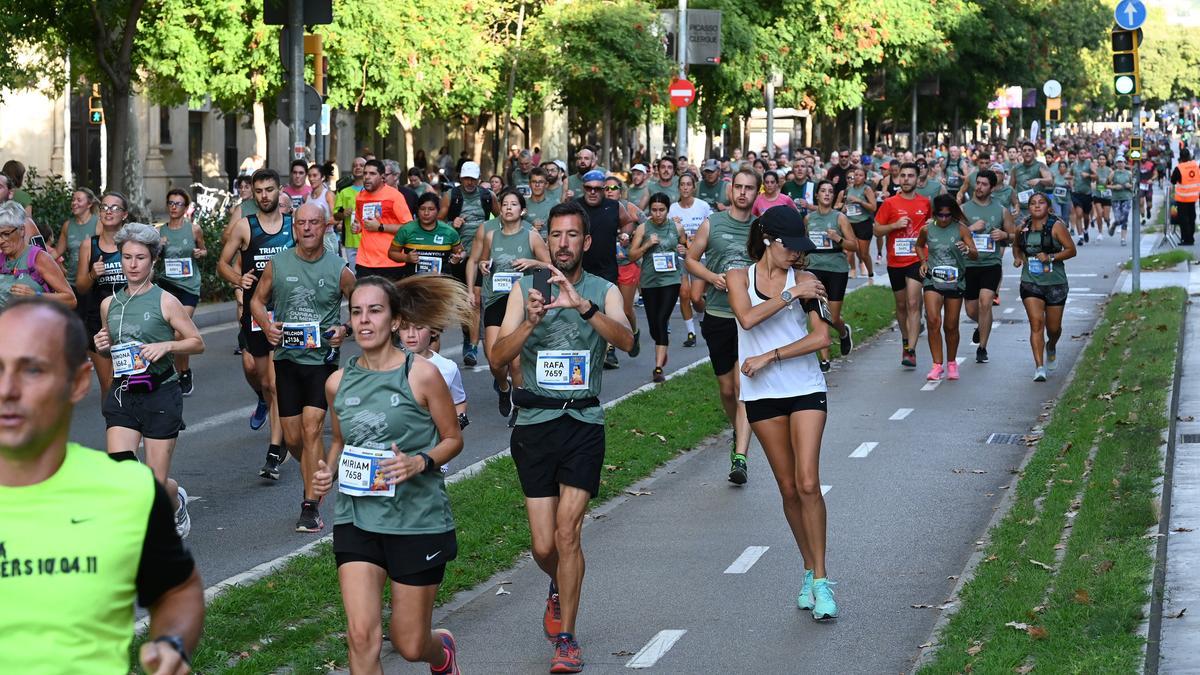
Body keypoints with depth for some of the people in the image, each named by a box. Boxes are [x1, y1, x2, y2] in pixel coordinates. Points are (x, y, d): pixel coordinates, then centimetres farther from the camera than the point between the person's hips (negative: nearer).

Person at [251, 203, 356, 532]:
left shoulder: (339, 270, -3)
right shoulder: (277, 264, 1)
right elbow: (257, 300, 12)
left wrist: (345, 329, -10)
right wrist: (266, 325, -8)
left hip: (322, 359, -3)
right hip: (286, 357, 3)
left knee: (312, 428, -14)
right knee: (293, 439, 7)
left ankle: (311, 506, -9)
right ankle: (316, 475, 38)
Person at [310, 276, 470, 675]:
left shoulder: (422, 375, -8)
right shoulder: (338, 383, 4)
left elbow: (453, 439, 0)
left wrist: (419, 462, -19)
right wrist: (327, 472, 0)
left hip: (418, 520, -3)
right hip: (357, 519, 3)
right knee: (362, 636, -13)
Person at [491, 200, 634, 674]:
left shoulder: (604, 292, 2)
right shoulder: (525, 289, 4)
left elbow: (626, 341, -17)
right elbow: (499, 355, -6)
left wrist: (583, 306, -31)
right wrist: (531, 321, -24)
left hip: (584, 422, -1)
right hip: (535, 422, 1)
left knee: (567, 531, -12)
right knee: (543, 546, 2)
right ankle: (559, 589, 37)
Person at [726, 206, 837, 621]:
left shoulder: (802, 281, 0)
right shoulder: (740, 278, 4)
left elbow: (822, 338, -9)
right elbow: (748, 317, -16)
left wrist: (770, 357, -13)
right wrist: (790, 295, -18)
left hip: (805, 389, -2)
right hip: (763, 395, 2)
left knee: (808, 483, -12)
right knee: (788, 487, 7)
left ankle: (821, 580, -8)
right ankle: (809, 571, 20)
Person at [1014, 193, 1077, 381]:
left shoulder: (1056, 226, -7)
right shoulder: (1023, 227, 4)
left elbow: (1071, 250, -7)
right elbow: (1017, 246, 22)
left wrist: (1051, 257, -20)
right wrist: (1018, 258, 1)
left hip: (1055, 283, -1)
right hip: (1030, 282, 1)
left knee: (1053, 327, 10)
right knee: (1036, 323, -13)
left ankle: (1051, 347, 46)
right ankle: (1039, 367, -14)